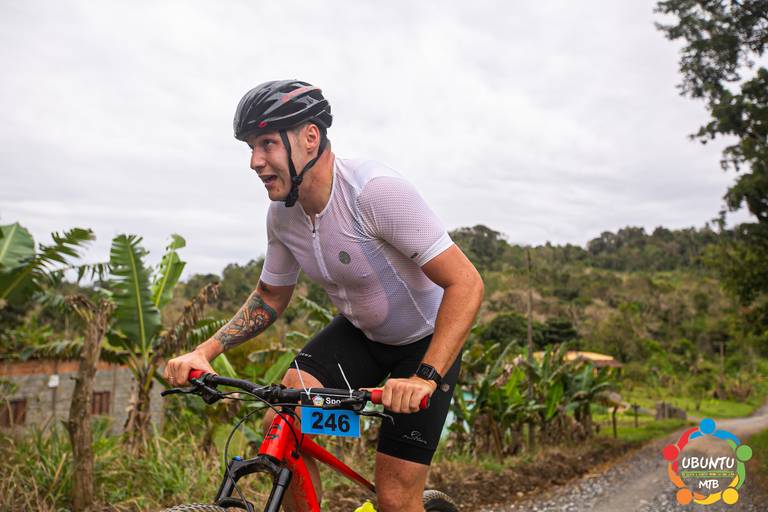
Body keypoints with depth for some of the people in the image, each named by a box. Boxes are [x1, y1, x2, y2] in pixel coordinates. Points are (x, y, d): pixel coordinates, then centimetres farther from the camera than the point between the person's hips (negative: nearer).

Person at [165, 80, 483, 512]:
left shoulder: (375, 191, -32)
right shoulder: (282, 214, -10)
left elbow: (466, 283, -31)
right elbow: (270, 297, 6)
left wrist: (425, 377, -41)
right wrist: (204, 352, -8)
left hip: (427, 341, -5)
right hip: (358, 331, 6)